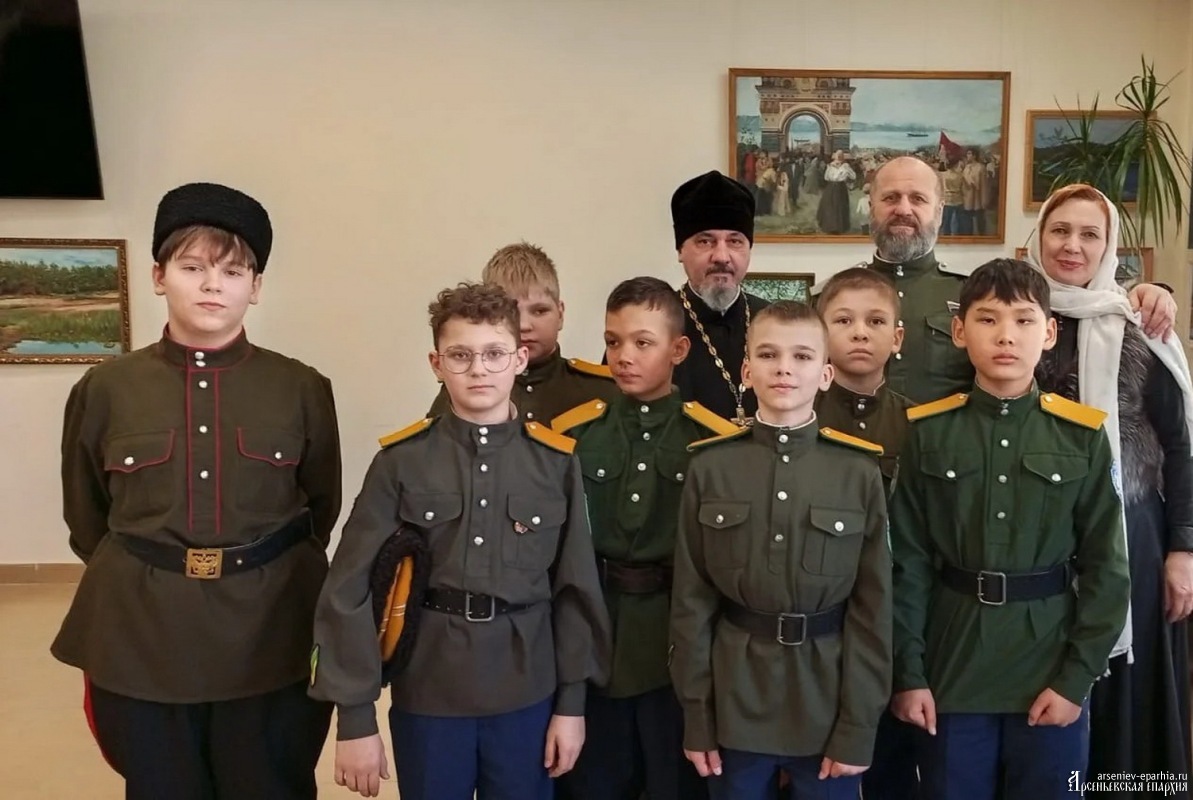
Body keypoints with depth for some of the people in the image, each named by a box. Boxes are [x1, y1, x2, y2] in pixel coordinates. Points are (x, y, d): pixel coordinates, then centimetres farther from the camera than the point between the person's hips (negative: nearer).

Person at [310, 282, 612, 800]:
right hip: (427, 699, 0)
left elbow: (577, 588, 0)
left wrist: (571, 702, 1)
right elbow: (351, 591, -7)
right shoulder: (400, 462, -6)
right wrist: (355, 717, -8)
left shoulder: (557, 461, -3)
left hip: (527, 697, 1)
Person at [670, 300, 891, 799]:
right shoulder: (710, 467, -3)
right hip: (735, 699, 1)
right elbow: (692, 599, -1)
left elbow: (872, 606, -2)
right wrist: (696, 716, -1)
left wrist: (858, 727, -5)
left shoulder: (860, 472, -4)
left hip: (828, 697, 0)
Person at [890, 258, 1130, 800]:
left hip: (1052, 670, 0)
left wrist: (1077, 676, -6)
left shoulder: (1084, 435, -3)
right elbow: (907, 560, -3)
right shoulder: (928, 432, -3)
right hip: (952, 669, 0)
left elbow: (1106, 567, -1)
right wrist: (908, 672, -5)